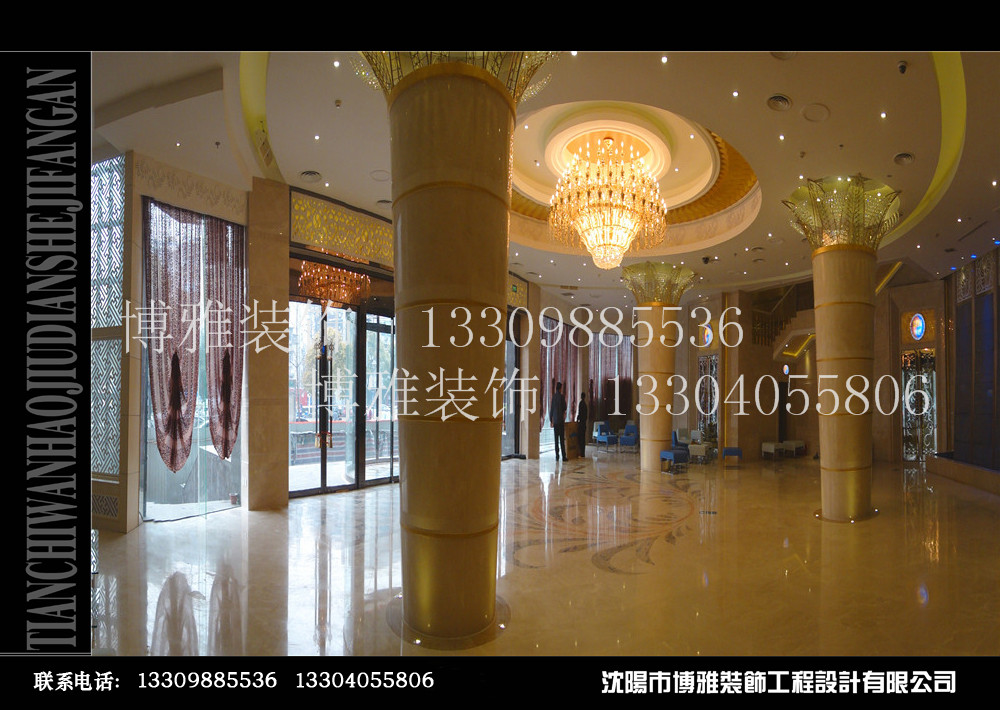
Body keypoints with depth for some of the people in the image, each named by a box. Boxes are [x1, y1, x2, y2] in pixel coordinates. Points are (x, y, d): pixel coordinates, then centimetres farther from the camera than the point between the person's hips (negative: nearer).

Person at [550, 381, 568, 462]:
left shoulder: (553, 396, 3)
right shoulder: (562, 397, -8)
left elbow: (551, 409, 5)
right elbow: (565, 408, -1)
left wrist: (550, 420, 12)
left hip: (555, 420, 3)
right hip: (561, 420, -3)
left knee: (556, 439, 6)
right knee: (562, 439, -3)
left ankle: (557, 456, 5)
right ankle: (563, 456, -4)